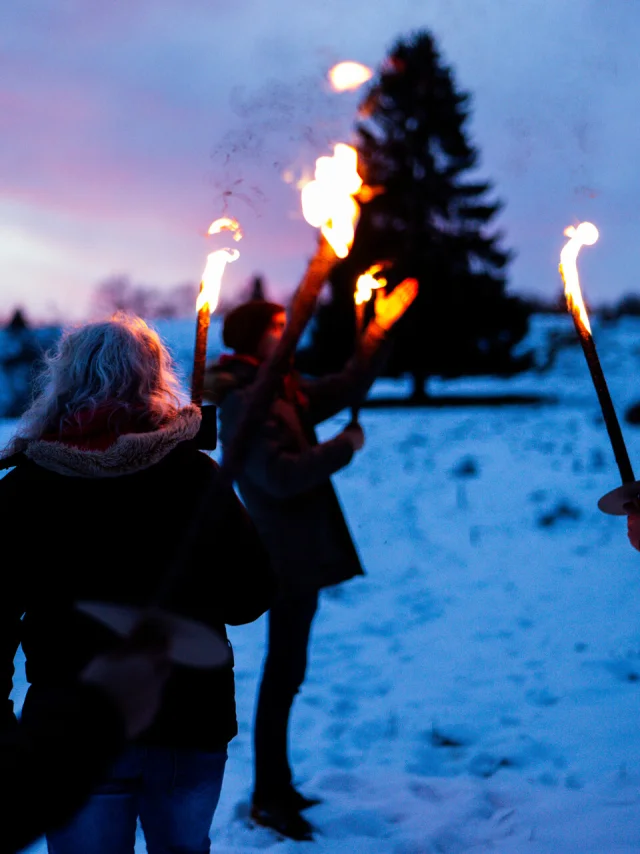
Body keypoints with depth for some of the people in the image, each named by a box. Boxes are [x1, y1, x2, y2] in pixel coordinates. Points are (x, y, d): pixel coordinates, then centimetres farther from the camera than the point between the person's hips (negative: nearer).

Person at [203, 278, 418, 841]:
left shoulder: (285, 390, 12)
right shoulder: (245, 402, -17)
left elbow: (345, 390, 19)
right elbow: (281, 476, -26)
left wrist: (379, 330, 10)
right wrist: (346, 447, -15)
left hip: (302, 552, 10)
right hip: (287, 555, -10)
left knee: (286, 671, 16)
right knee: (284, 673, -3)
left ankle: (276, 787, 26)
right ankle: (269, 797, 6)